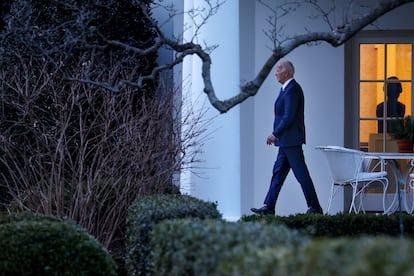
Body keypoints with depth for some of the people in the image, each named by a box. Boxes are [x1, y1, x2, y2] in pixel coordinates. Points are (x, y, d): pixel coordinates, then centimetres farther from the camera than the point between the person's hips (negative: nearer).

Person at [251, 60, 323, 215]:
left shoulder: (292, 90, -16)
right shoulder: (287, 88, 16)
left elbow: (289, 116, -22)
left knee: (301, 174, -5)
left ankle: (315, 208, 0)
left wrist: (275, 134, -17)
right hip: (286, 142, 11)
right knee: (278, 173, 10)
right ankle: (269, 207, 12)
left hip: (291, 141, -11)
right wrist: (277, 135, 16)